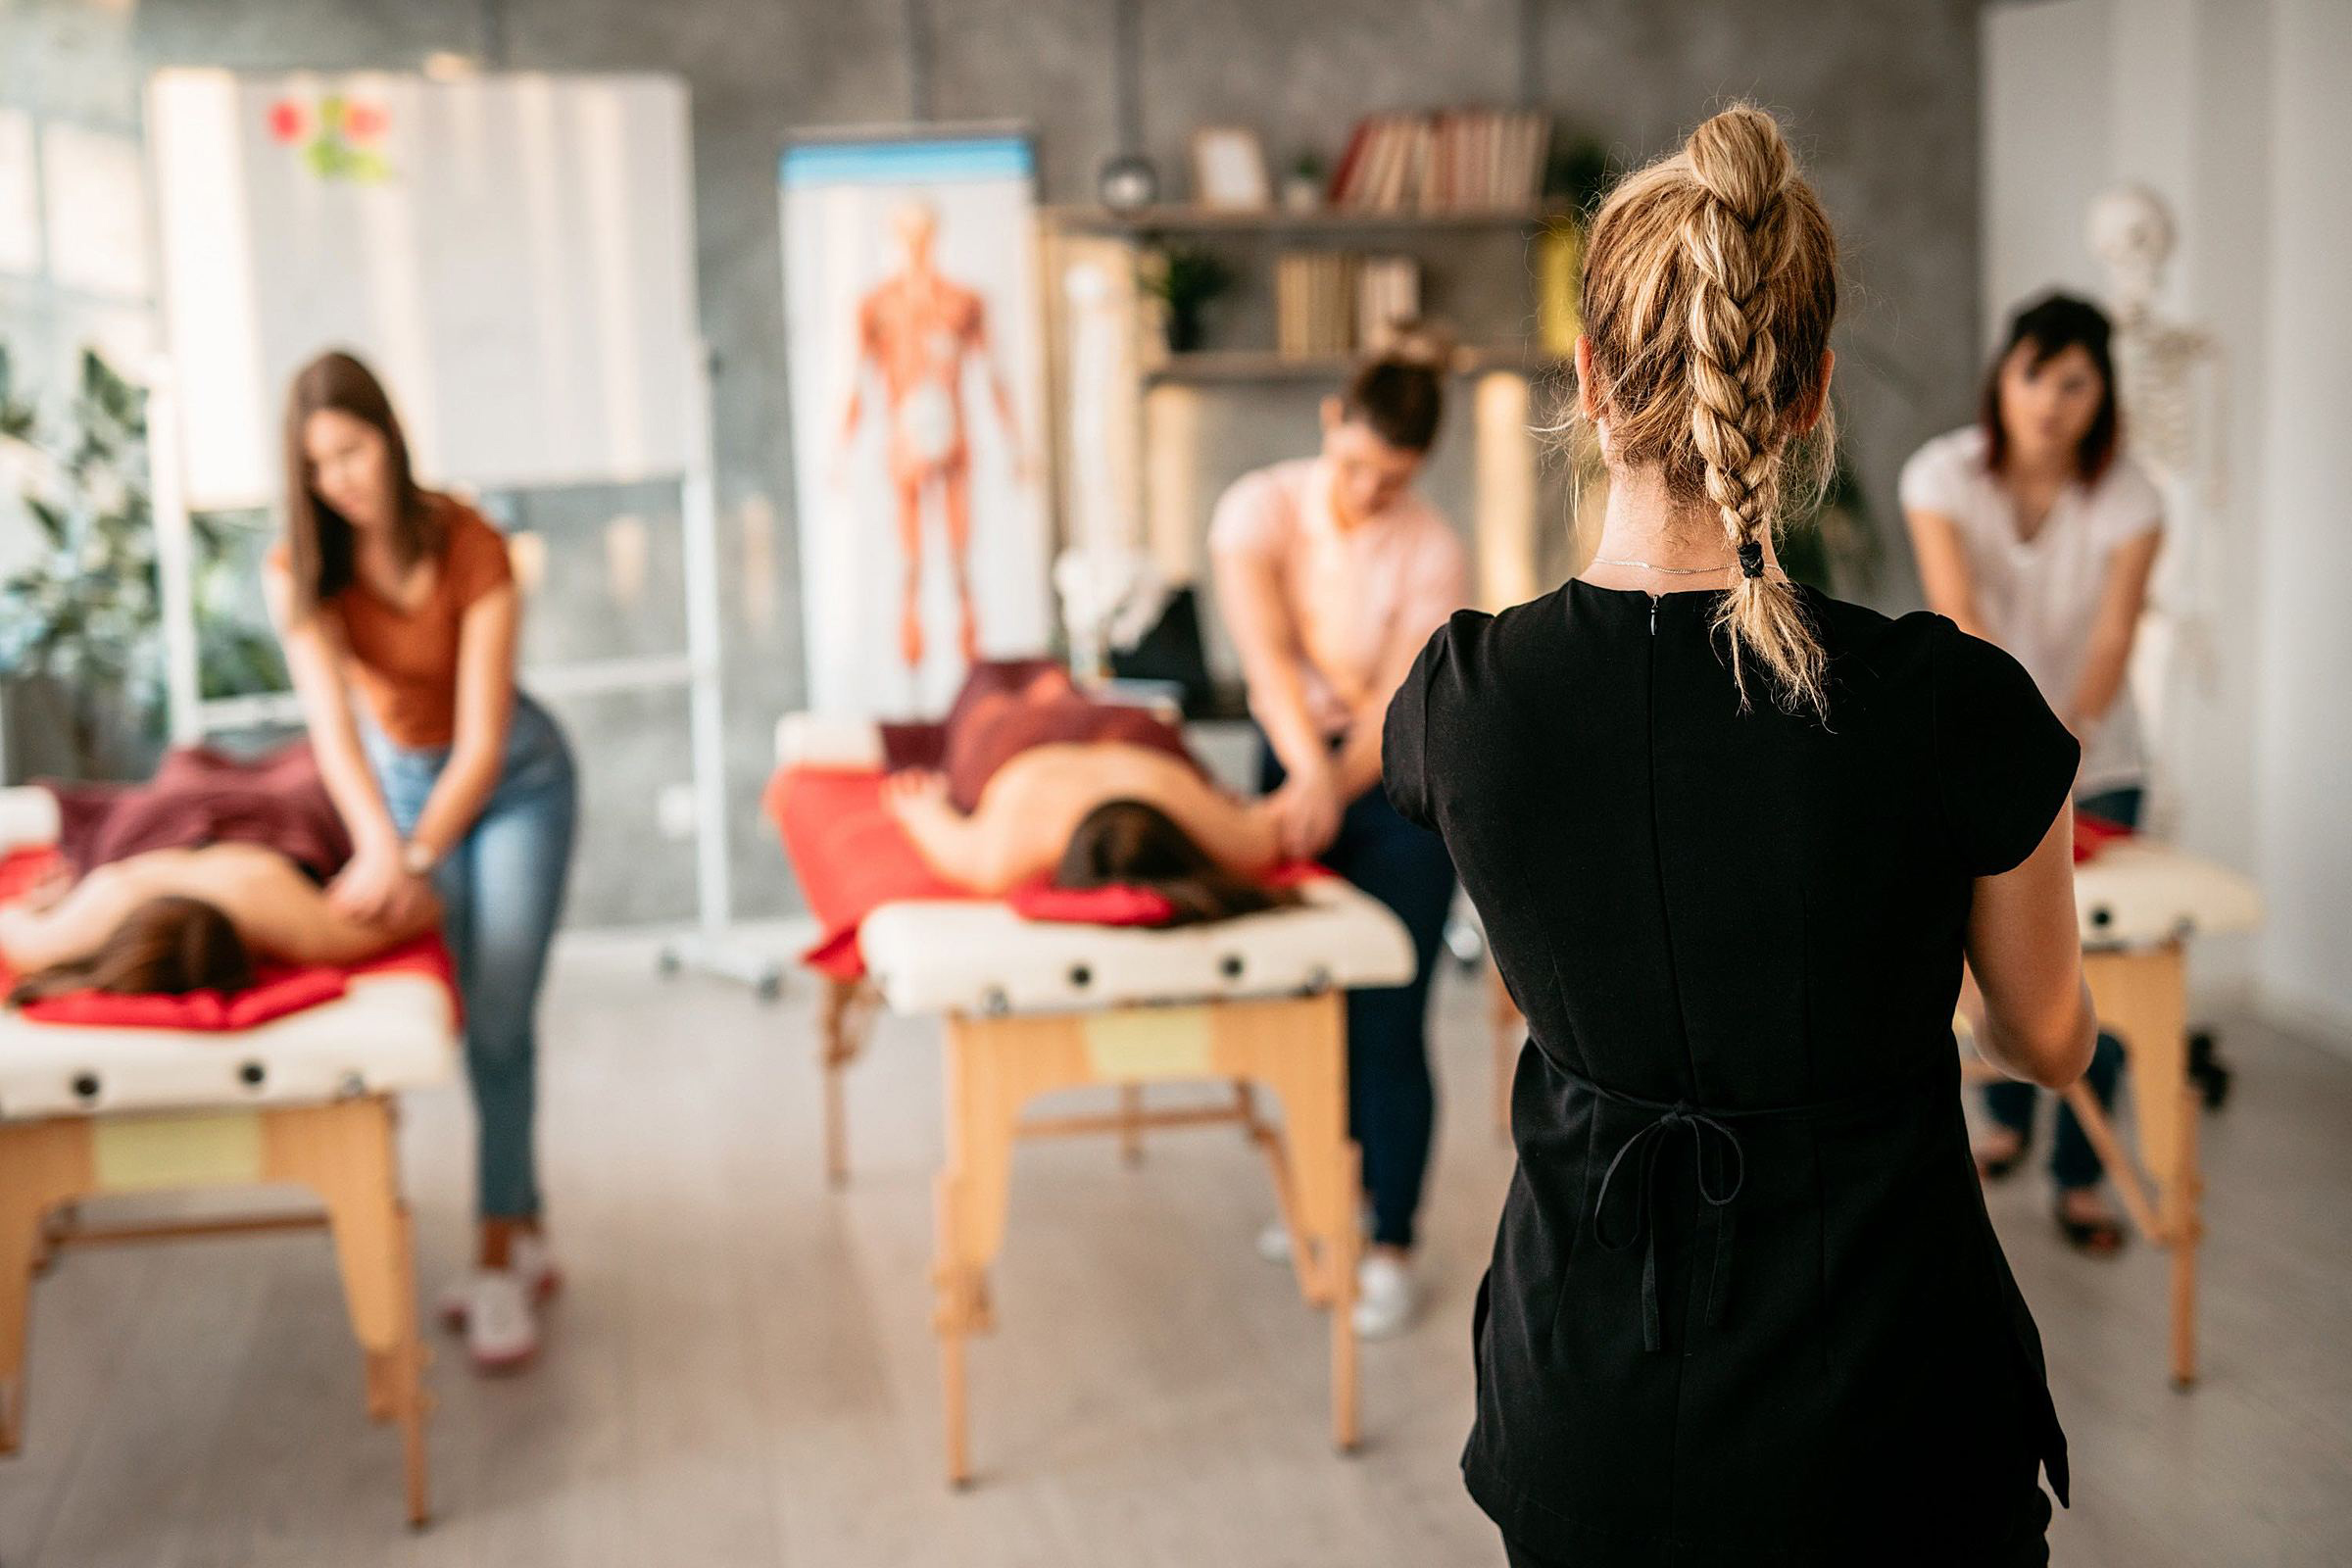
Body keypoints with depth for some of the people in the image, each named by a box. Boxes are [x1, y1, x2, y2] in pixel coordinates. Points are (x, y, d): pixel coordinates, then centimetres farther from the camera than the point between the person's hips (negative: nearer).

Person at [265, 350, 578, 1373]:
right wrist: (378, 849, -42)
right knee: (472, 1018, 1)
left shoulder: (471, 550, -25)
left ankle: (499, 1258, -7)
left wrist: (419, 857, -33)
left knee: (499, 1020, -10)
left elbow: (482, 739, -26)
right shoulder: (301, 569, -17)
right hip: (395, 777, 3)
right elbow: (330, 720, -29)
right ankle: (525, 1236, 12)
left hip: (510, 778, -3)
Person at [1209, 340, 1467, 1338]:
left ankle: (1391, 1248, 5)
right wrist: (1306, 768, -41)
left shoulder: (1431, 552, -17)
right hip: (1292, 759, 3)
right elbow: (1266, 647, -27)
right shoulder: (1262, 507, -13)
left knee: (1386, 1021, -5)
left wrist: (1332, 787, -36)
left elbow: (1400, 715, -19)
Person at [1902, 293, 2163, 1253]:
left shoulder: (2128, 498, -13)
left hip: (2099, 766, 0)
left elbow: (2113, 637, -21)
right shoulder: (1944, 474, -14)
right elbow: (1958, 615, -26)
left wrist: (2071, 736, -39)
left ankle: (2080, 1176, 11)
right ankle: (2009, 1119, 33)